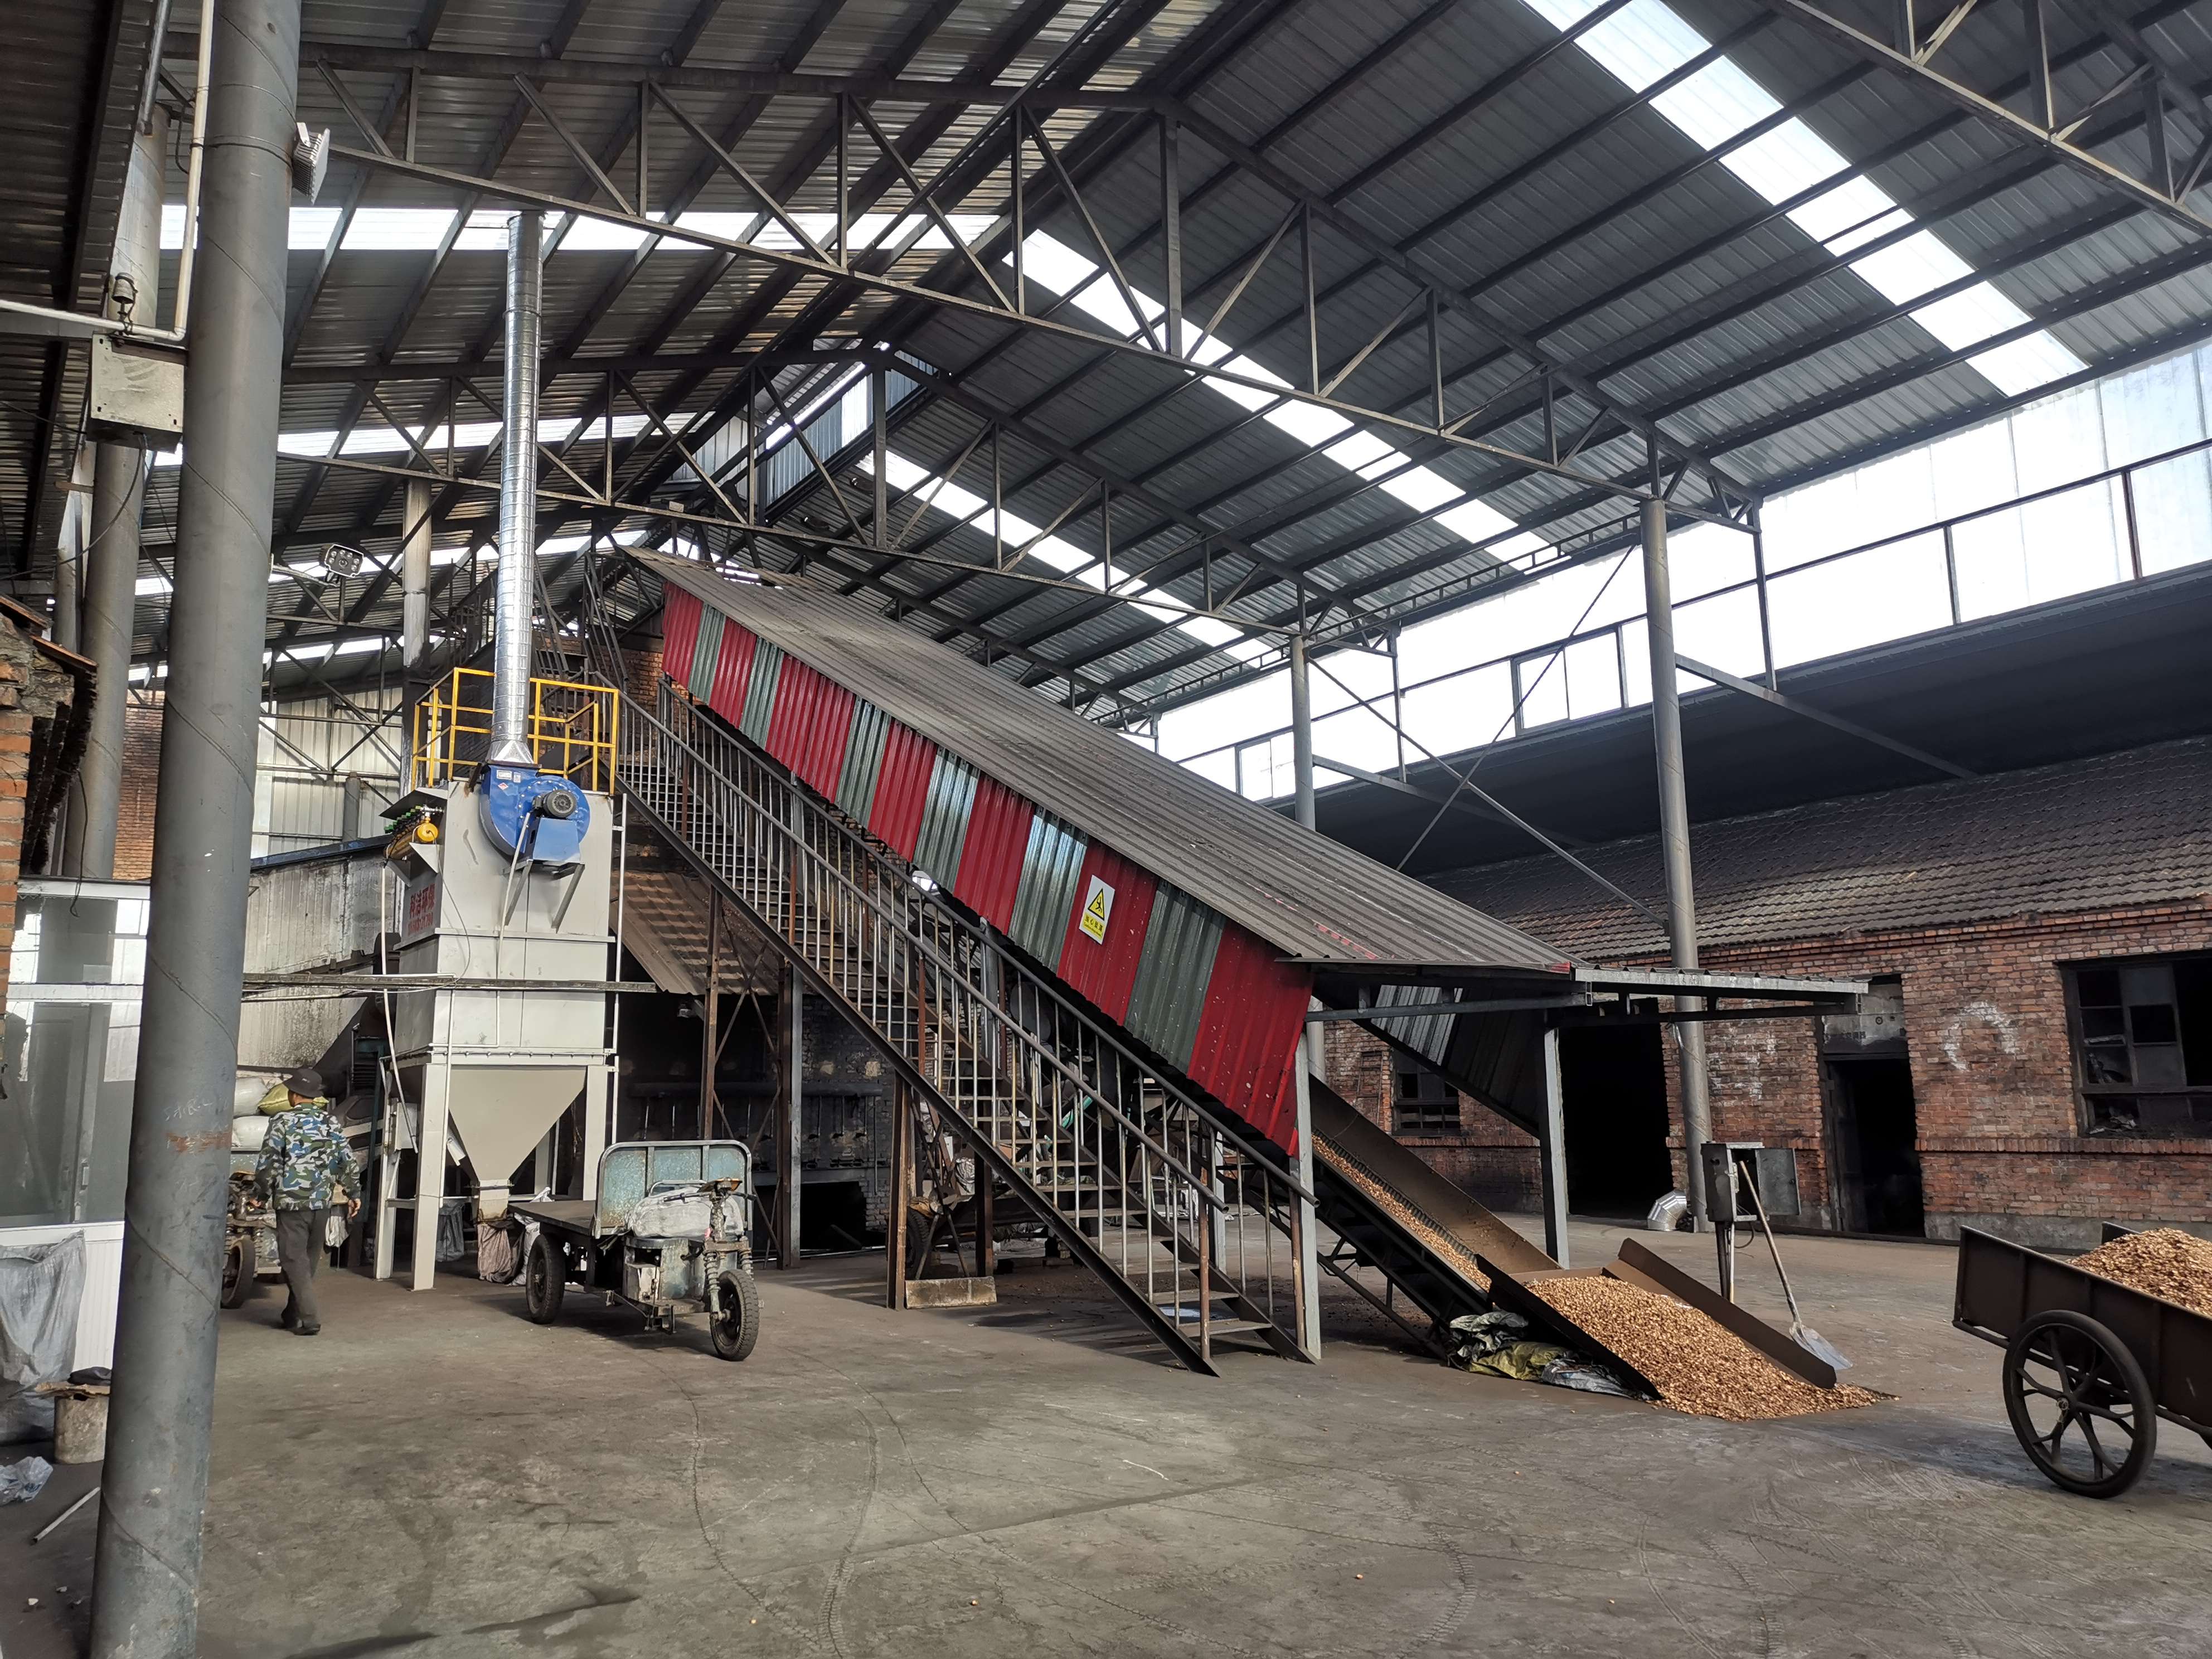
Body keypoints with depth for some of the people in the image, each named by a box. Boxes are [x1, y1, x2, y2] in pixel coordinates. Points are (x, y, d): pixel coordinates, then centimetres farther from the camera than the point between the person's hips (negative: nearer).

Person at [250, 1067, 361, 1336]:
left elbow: (268, 1163, -7)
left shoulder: (283, 1121, -6)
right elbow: (348, 1161, 5)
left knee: (295, 1260, -1)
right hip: (323, 1203, 5)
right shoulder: (330, 1123, 7)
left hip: (292, 1203, -5)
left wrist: (261, 1194, 6)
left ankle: (310, 1319, -9)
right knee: (310, 1259, 15)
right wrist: (354, 1193, 13)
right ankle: (293, 1314, 26)